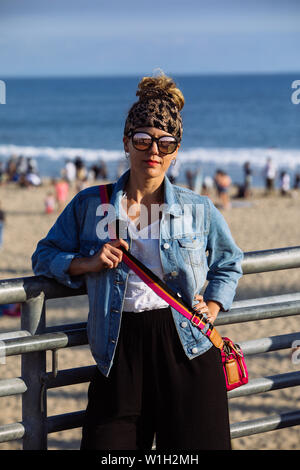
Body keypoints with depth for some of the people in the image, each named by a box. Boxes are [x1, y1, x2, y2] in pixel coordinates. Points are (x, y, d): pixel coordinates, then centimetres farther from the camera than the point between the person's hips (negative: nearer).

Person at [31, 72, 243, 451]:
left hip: (185, 344, 0)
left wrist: (212, 308, 7)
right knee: (107, 448, -4)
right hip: (120, 349, 0)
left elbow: (229, 263, 22)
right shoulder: (90, 205, 5)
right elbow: (44, 256, 12)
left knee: (195, 444, 1)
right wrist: (87, 264, -6)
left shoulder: (199, 210, 6)